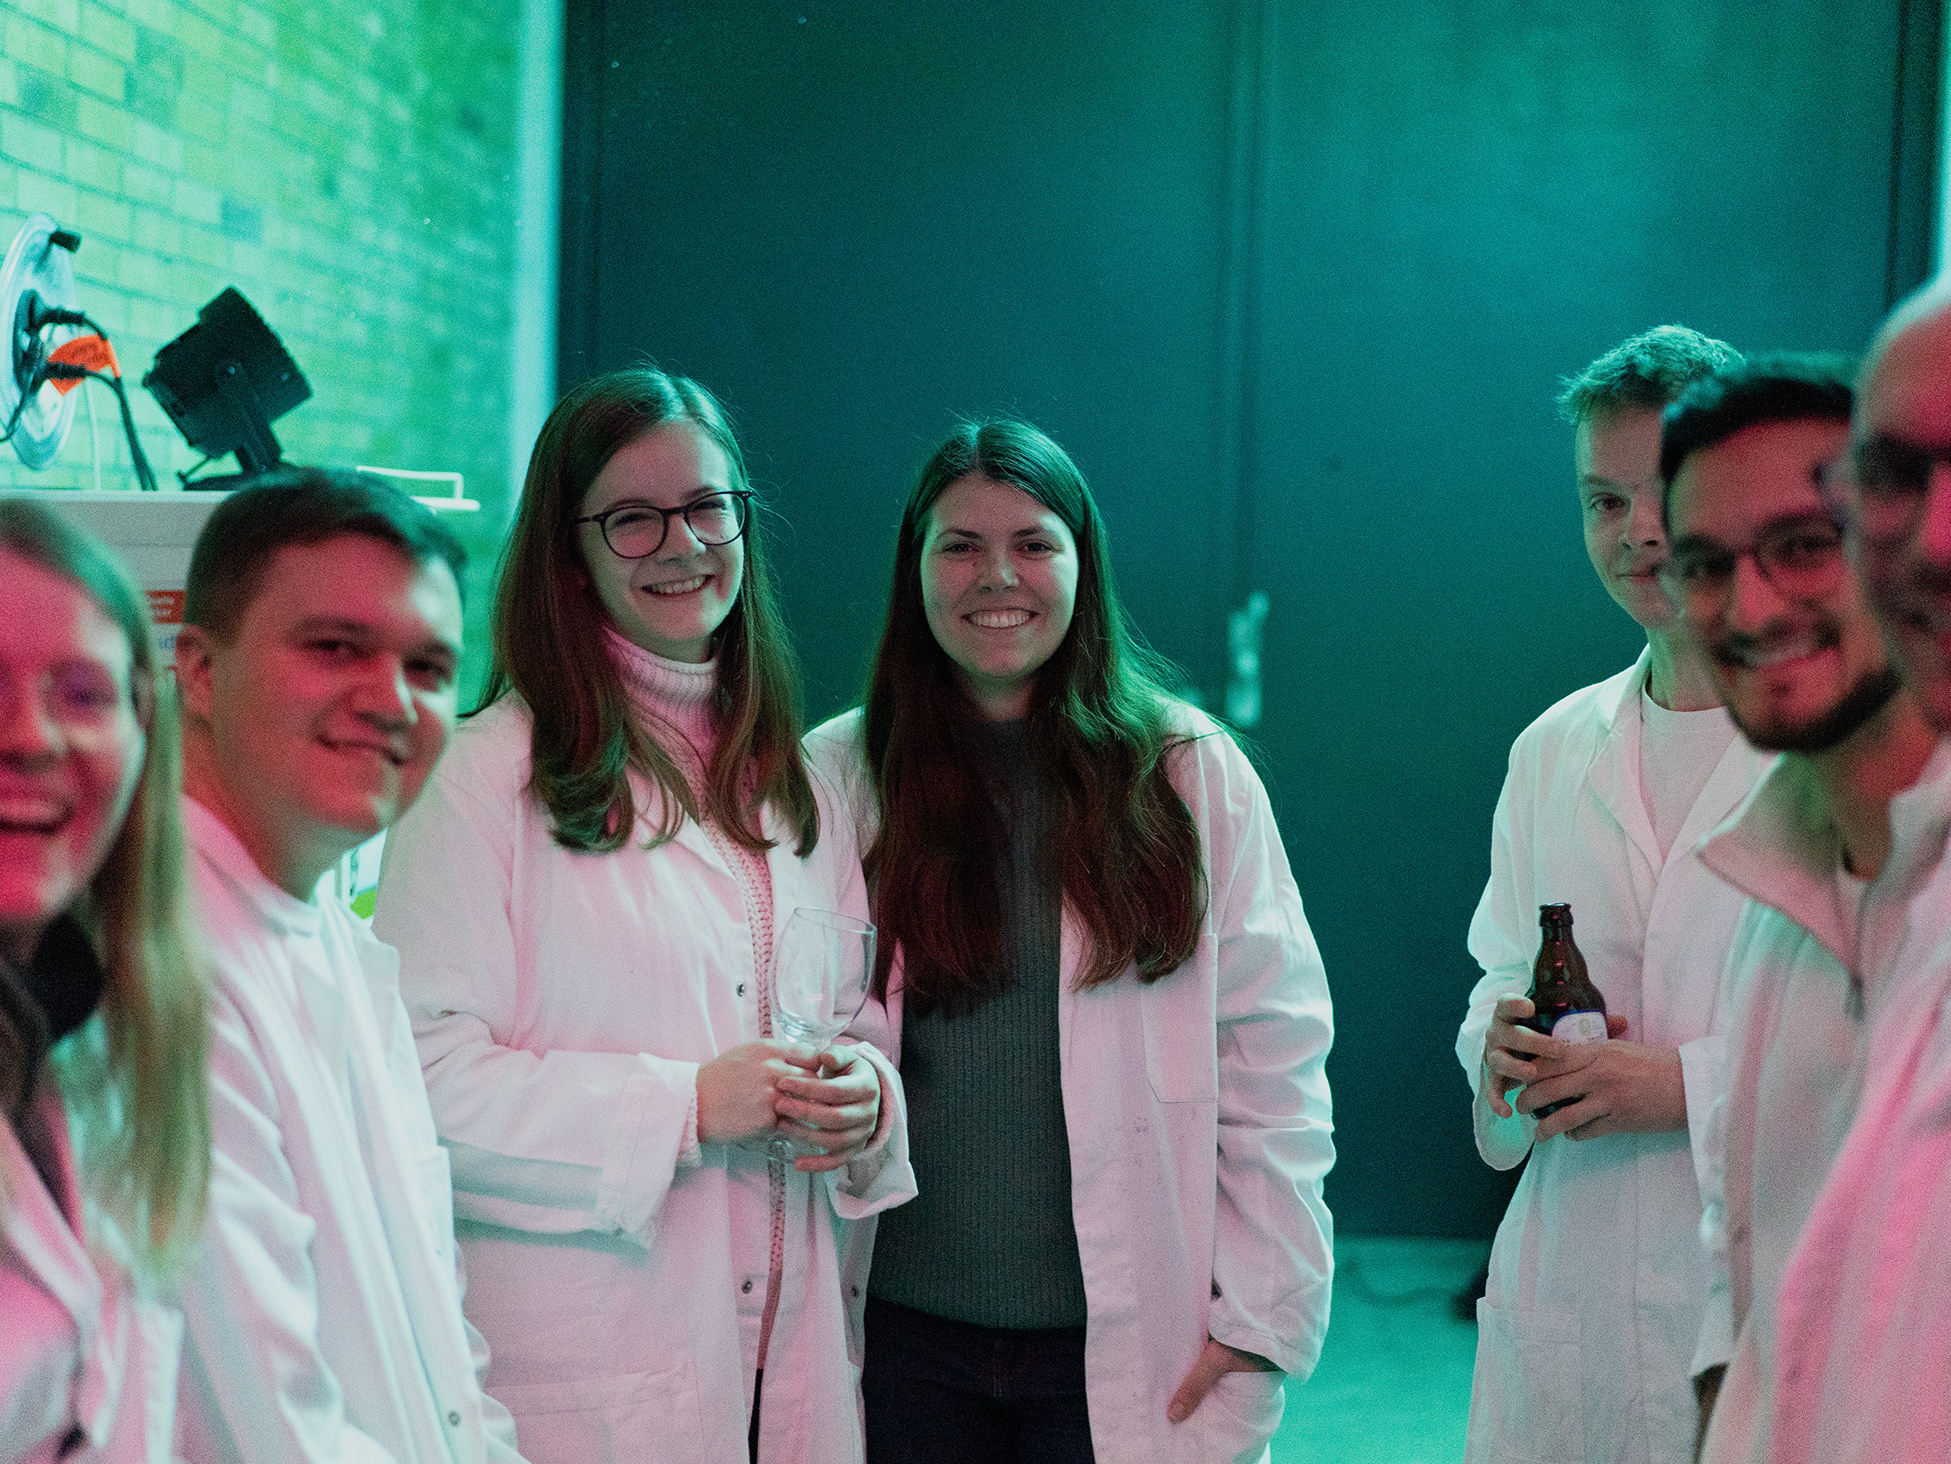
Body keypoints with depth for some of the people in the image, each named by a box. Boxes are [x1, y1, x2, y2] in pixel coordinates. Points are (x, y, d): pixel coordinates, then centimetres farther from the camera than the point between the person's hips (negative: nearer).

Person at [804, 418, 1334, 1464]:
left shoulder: (1192, 776, 0)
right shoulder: (837, 777, 2)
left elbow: (1273, 1064, -1)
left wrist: (1262, 1318, -5)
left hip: (1134, 1345, -1)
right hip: (905, 1338, 1)